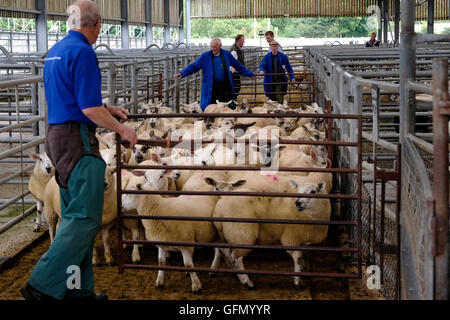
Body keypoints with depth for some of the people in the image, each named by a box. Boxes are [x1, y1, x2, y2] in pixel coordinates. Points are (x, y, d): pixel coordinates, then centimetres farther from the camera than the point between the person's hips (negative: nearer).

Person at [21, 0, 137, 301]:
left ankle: (77, 288, 19)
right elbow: (90, 109, -18)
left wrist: (109, 109, 29)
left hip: (57, 136, 10)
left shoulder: (56, 51, 17)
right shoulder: (83, 52, -13)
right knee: (86, 218, -7)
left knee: (75, 216, 14)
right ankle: (43, 285, -8)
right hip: (78, 139, -10)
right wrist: (122, 129, -6)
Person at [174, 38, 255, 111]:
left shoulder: (227, 54, 5)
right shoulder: (205, 56, 0)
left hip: (225, 87, 1)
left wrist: (250, 74, 16)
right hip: (211, 88, -1)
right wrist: (182, 73, -9)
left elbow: (238, 65, 14)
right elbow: (194, 66, 1)